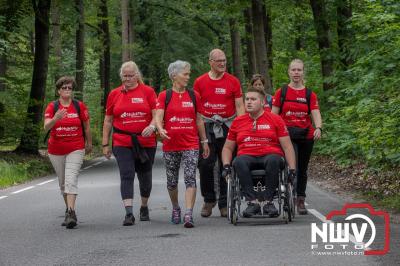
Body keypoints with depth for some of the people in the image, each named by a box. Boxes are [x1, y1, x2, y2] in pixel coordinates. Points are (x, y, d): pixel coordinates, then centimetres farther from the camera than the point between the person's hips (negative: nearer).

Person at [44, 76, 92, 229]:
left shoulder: (80, 106, -2)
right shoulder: (52, 107, -1)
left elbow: (87, 126, 10)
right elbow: (46, 127, -15)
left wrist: (89, 144, 17)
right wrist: (56, 118, -34)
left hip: (76, 149, -2)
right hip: (56, 151, 2)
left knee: (71, 180, -16)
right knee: (62, 182, 12)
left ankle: (70, 213, -24)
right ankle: (69, 209, 29)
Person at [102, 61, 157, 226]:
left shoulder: (148, 91, 3)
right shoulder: (114, 94, 7)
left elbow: (156, 115, -1)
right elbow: (108, 121, 12)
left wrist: (151, 126, -22)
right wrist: (105, 144, 9)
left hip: (146, 142, 0)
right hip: (122, 143, 0)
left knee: (145, 177, 12)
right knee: (127, 176, -13)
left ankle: (144, 207, 35)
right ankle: (129, 213, -19)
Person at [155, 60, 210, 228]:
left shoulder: (193, 96, 7)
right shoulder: (164, 96, 0)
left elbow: (199, 120, 14)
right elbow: (158, 117, -8)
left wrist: (204, 141, 15)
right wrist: (160, 129, -29)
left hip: (191, 145, 0)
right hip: (170, 146, 0)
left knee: (190, 178, -14)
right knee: (172, 181, 12)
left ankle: (188, 214, -20)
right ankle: (175, 209, 35)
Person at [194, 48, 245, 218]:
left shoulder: (233, 81, 4)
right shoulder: (200, 82, 6)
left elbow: (239, 106, 3)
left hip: (228, 127, 0)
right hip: (206, 127, 0)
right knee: (205, 164, -4)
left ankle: (225, 203, 11)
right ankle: (209, 200, 12)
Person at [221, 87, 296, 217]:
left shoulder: (275, 120, 9)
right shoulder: (237, 122, 15)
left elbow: (287, 147, 7)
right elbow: (228, 148, 21)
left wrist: (292, 169, -5)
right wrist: (226, 166, 2)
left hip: (270, 155, -1)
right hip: (247, 157, 2)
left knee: (273, 160, -37)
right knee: (239, 162, -34)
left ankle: (269, 202, -30)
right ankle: (252, 202, -34)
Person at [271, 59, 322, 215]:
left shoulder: (310, 95, 6)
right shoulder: (281, 93, 4)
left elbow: (316, 114, -5)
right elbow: (273, 115, 5)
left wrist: (318, 128, -24)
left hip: (306, 135, 2)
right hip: (287, 134, -2)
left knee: (302, 170, 9)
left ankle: (301, 201, 18)